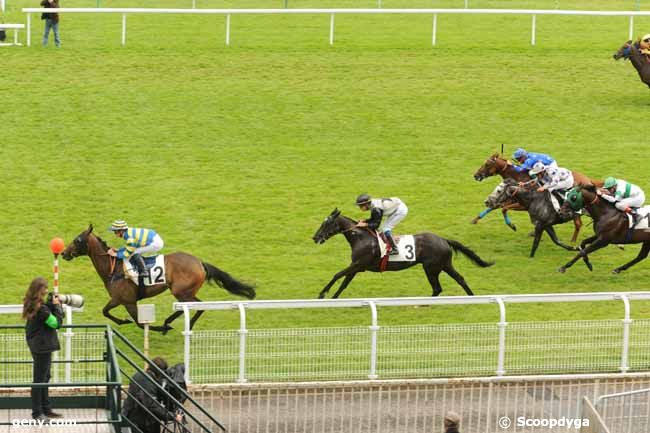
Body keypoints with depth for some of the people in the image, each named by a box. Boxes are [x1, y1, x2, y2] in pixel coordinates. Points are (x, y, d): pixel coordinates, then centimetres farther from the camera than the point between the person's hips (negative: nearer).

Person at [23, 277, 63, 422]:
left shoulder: (31, 305, 5)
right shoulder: (41, 308, -24)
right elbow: (57, 323, -19)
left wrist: (51, 303, -1)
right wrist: (56, 305, -10)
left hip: (37, 345, 10)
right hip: (42, 346, -10)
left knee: (44, 378, 19)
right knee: (40, 379, -1)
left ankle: (46, 409, 27)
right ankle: (37, 413, 5)